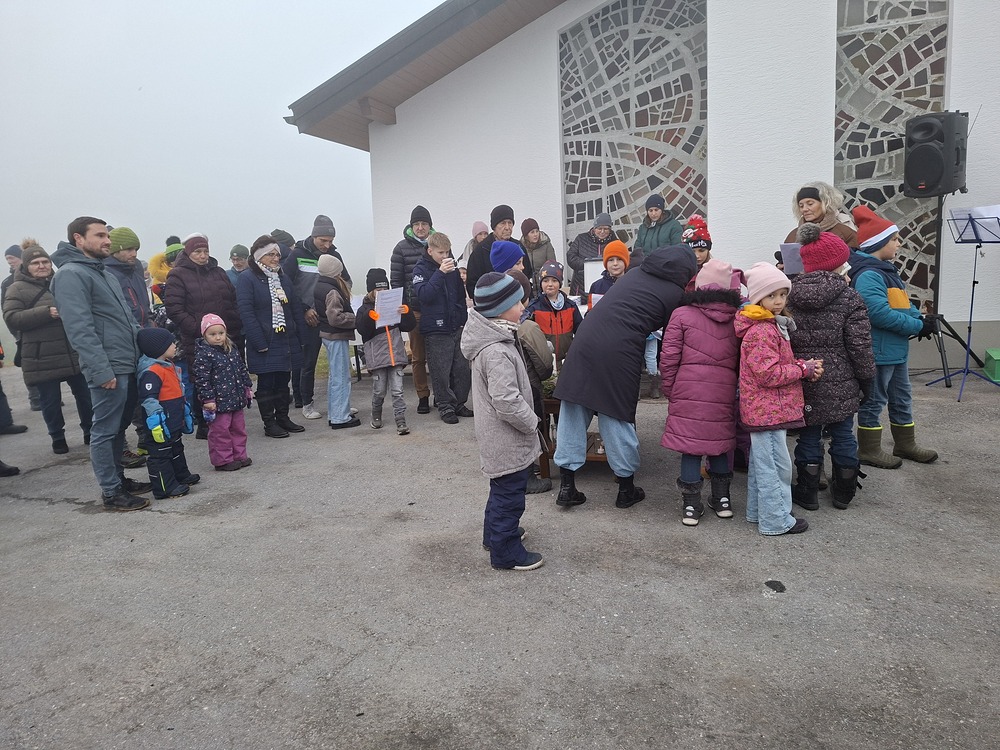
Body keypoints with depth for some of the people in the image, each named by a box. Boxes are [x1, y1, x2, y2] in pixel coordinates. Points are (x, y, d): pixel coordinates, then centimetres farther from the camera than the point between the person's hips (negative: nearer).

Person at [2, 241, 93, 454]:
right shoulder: (17, 289, -1)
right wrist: (47, 313, -22)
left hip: (75, 353, 4)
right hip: (42, 358, -4)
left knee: (85, 394, 9)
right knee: (51, 401, 5)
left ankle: (89, 432, 25)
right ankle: (58, 438, 21)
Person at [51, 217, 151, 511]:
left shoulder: (103, 273, 19)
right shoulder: (71, 275, -11)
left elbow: (126, 317, 24)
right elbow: (80, 329, -19)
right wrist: (102, 370, -22)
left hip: (129, 365, 9)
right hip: (109, 370, -9)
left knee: (119, 427, 17)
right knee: (105, 431, 0)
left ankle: (119, 478, 29)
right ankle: (111, 492, 9)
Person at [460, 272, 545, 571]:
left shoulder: (491, 337, 4)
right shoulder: (496, 351, -29)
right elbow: (507, 401, -30)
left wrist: (527, 421, 17)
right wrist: (532, 422, -15)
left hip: (498, 435, 10)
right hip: (508, 440, -10)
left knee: (501, 488, 26)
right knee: (510, 494, 5)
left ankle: (495, 534, 44)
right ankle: (506, 553, 21)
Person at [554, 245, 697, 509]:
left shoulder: (636, 273, 19)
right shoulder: (675, 294, 5)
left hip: (584, 341, 5)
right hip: (619, 354, -4)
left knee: (574, 413, 10)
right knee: (618, 418, 8)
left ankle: (567, 486, 16)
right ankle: (626, 489, 25)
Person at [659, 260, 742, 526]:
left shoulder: (682, 315, -3)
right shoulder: (737, 318, 8)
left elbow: (668, 358, -5)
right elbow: (740, 361, 11)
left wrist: (670, 391, 5)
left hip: (689, 391, -3)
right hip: (724, 392, 4)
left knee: (690, 446, 5)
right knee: (719, 443, 18)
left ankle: (691, 506, 12)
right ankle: (722, 500, 30)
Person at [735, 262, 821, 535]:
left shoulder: (773, 326, 14)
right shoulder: (761, 332, -20)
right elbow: (769, 374, -24)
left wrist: (805, 366, 2)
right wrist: (805, 369, -13)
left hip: (763, 409, 11)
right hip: (768, 410, -11)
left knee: (761, 461, 19)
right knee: (775, 465, -1)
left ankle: (757, 511, 32)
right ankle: (776, 521, 10)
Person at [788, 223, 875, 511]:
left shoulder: (789, 296, -2)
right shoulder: (849, 299, -10)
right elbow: (860, 347, -9)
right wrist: (867, 379, 4)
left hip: (803, 381, 2)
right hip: (840, 384, -2)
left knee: (808, 436, 11)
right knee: (843, 435, 13)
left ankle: (807, 493, 20)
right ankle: (843, 493, 27)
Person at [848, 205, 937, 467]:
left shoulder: (887, 270, 13)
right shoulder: (868, 274, -20)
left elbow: (903, 303, 17)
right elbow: (880, 313, -28)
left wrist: (920, 317, -2)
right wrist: (918, 327, -19)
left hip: (896, 350, 10)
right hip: (878, 352, -10)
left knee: (902, 399, 20)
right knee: (874, 402, 2)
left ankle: (906, 445, 34)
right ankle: (869, 450, 15)